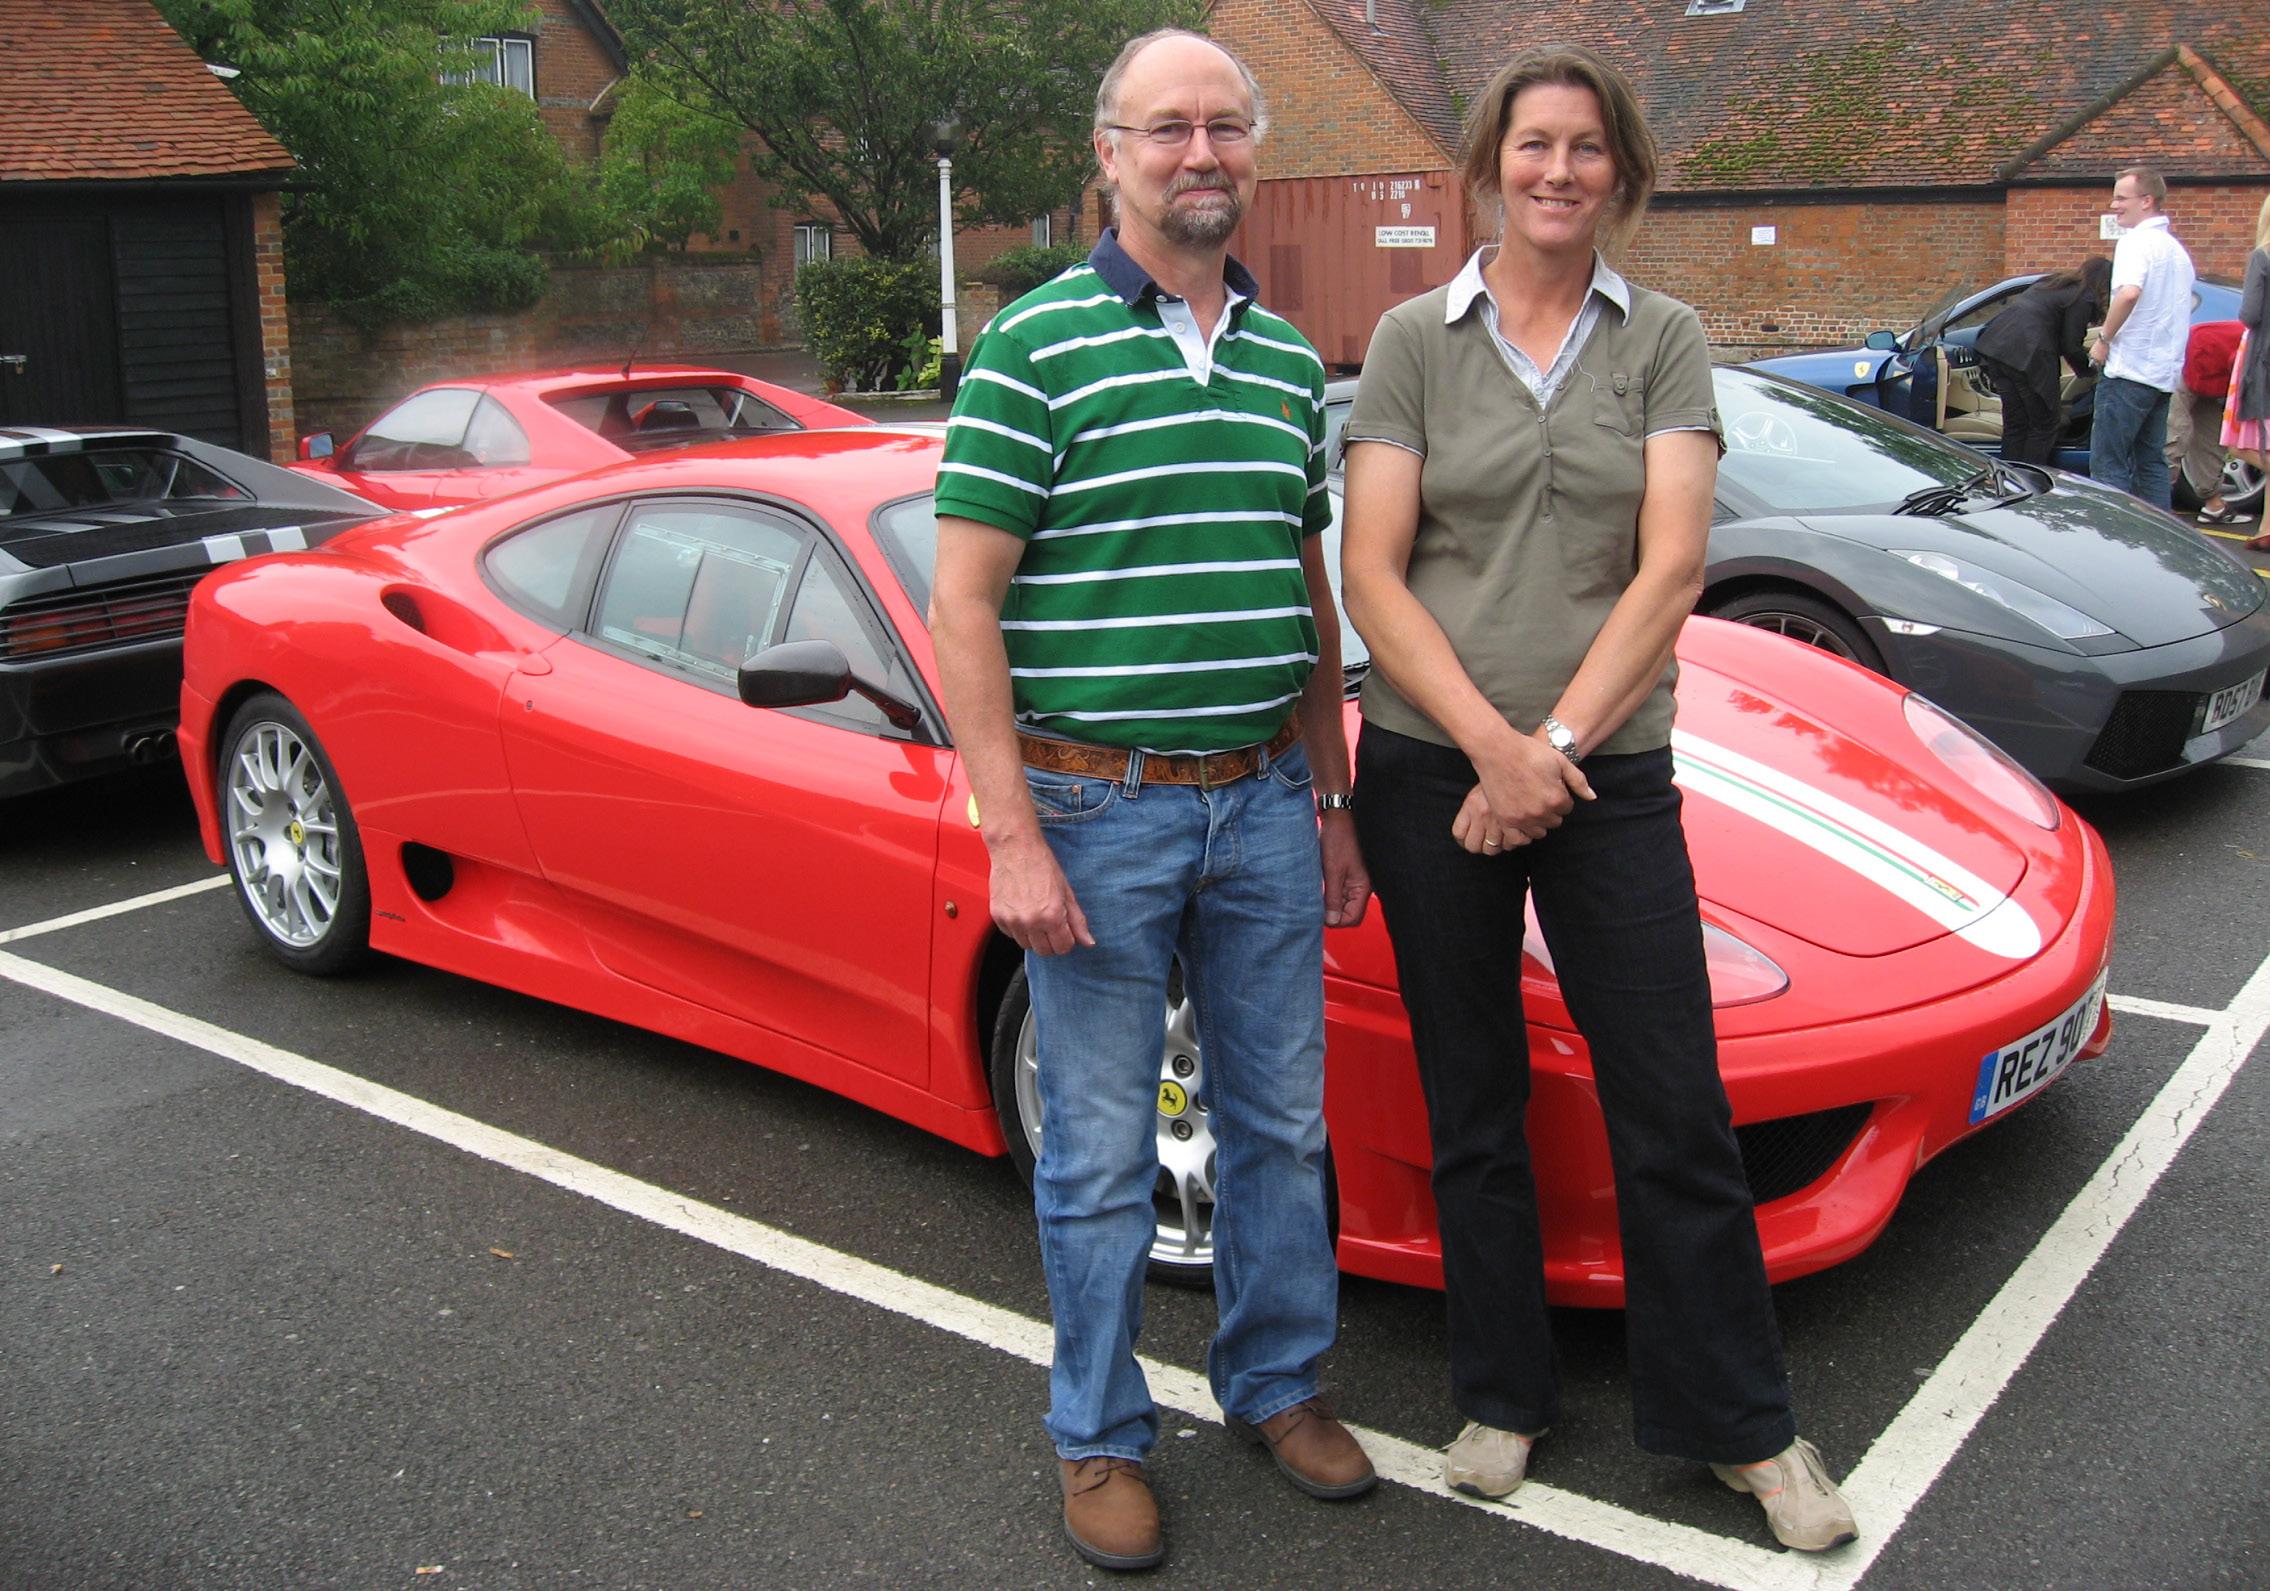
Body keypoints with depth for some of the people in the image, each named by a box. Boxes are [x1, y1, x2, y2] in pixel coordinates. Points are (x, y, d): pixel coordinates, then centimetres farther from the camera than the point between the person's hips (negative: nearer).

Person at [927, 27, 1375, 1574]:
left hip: (1262, 798, 5)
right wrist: (1013, 838, -16)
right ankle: (1101, 1436, 25)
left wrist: (1332, 801, 14)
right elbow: (964, 603, -11)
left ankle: (1278, 1379, 35)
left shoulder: (1286, 357, 10)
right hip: (1097, 806, -5)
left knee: (1281, 1121, 15)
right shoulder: (1039, 343, -8)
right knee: (1102, 1152, 7)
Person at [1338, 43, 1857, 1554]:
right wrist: (1489, 745, -14)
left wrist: (1555, 746, -13)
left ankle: (1746, 1423, 22)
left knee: (1677, 1114, 4)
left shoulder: (1665, 340, 5)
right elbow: (1373, 575, -4)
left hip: (1610, 774, 0)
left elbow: (1671, 568, -5)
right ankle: (1504, 1398, 29)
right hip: (1430, 770, 0)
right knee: (1474, 1107, 11)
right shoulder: (1413, 340, 3)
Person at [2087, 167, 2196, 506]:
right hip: (2164, 372, 9)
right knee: (2151, 462, 13)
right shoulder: (2176, 248, 19)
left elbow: (2129, 292, -29)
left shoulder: (2136, 241, -11)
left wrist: (2104, 339, -17)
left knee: (2108, 464, -7)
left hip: (2129, 368, -9)